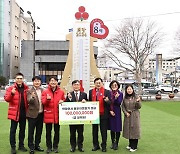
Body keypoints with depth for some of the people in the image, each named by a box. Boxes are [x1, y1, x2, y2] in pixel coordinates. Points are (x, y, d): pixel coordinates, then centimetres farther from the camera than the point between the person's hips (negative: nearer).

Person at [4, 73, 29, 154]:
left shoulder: (26, 88, 7)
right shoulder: (11, 88, -4)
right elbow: (6, 99, -11)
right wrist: (11, 93, -28)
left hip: (23, 112, 4)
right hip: (14, 112, -4)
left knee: (22, 129, 13)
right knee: (13, 130, 2)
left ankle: (21, 145, 25)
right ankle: (13, 147, 11)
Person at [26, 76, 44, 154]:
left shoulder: (43, 90, 9)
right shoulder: (30, 91, -4)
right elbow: (29, 101, -16)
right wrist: (32, 97, -35)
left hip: (41, 113, 5)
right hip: (33, 113, -5)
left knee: (39, 131, 14)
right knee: (31, 131, 2)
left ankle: (37, 145, 28)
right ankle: (31, 147, 12)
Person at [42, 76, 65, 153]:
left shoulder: (61, 92, 5)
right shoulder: (45, 92, 1)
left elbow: (64, 101, 14)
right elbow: (43, 102, -5)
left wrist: (62, 102, -8)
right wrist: (47, 99, -24)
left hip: (57, 114, 1)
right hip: (48, 114, -1)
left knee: (57, 131, 8)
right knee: (48, 131, 5)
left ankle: (55, 146, 21)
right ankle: (49, 147, 18)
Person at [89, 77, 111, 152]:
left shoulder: (107, 92, -3)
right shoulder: (91, 92, 7)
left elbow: (110, 103, -6)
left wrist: (107, 101, -28)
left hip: (103, 114, -3)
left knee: (104, 131, 4)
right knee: (94, 130, 11)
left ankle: (104, 145, 16)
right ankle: (96, 145, 23)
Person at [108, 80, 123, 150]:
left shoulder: (120, 94, -2)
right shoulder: (109, 93, 4)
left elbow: (119, 103, -12)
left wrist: (116, 98, -29)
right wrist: (110, 111, -8)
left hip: (117, 112, -2)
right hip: (110, 112, 3)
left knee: (117, 128, 1)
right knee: (112, 128, 10)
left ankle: (116, 143, 12)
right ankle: (113, 143, 22)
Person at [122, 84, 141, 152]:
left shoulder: (136, 97, -5)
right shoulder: (125, 98, 5)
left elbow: (139, 107, -6)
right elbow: (123, 106, 9)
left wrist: (138, 101, -25)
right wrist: (126, 113, -6)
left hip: (135, 116, -3)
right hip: (127, 116, 4)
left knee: (134, 130, -2)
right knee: (128, 130, 9)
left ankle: (134, 146, 7)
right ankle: (130, 144, 24)